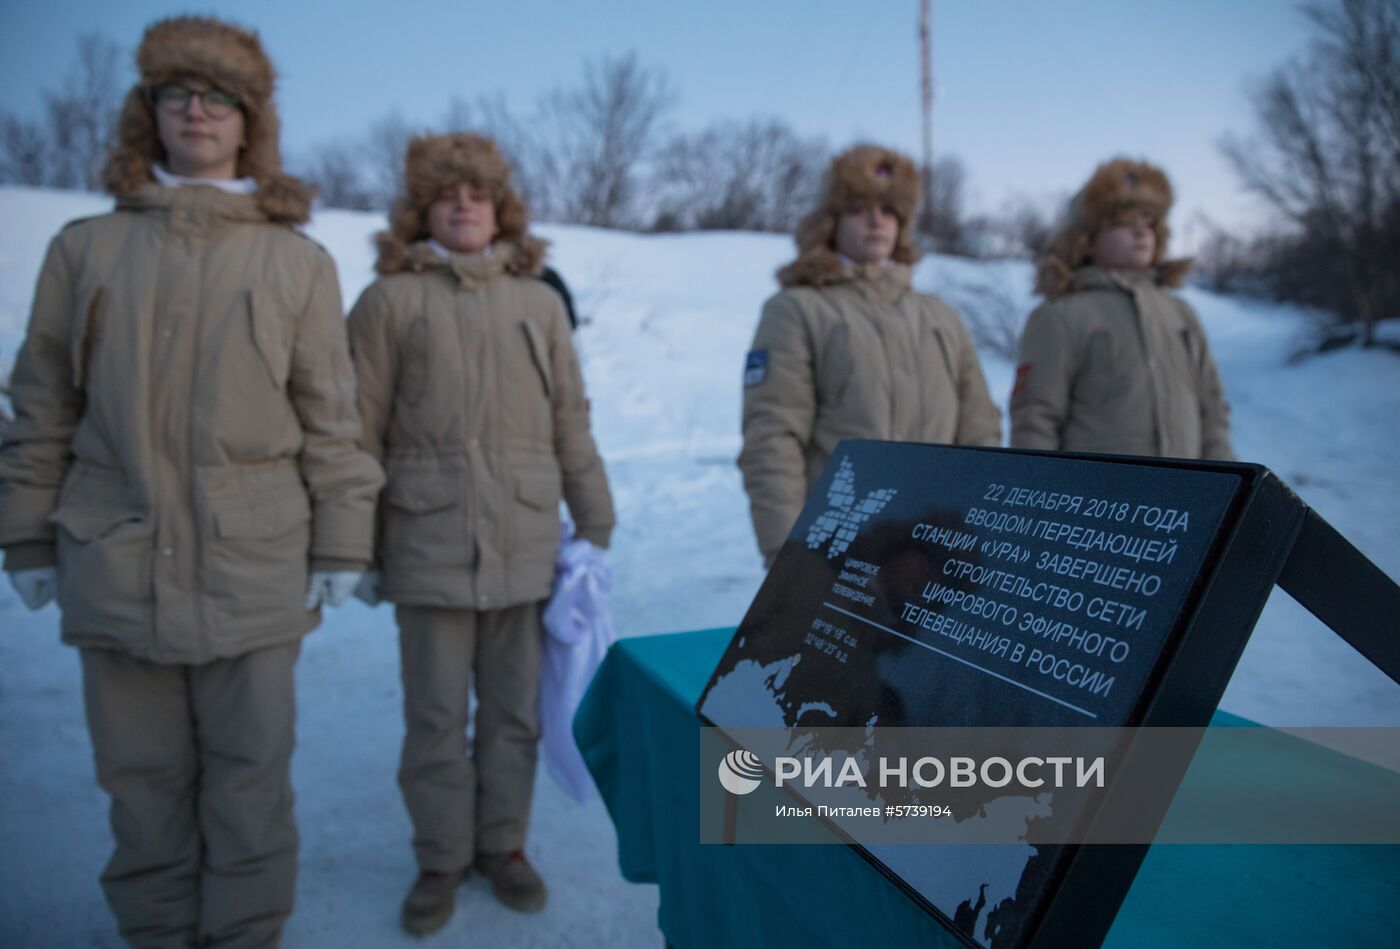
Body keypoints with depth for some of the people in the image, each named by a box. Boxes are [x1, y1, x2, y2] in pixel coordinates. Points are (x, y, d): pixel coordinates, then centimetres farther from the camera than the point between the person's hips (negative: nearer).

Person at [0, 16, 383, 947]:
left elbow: (331, 417, 2)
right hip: (116, 568, 2)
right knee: (144, 777, 12)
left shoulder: (299, 260, 4)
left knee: (250, 777, 7)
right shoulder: (86, 249, 8)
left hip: (253, 568, -1)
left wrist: (341, 544, 0)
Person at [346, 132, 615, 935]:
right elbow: (361, 433, 0)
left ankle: (504, 843, 31)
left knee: (514, 710, 12)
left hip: (526, 547, 2)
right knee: (436, 716, 9)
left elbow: (572, 425, 9)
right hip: (428, 546, -2)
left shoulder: (538, 302, 8)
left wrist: (597, 526, 8)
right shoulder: (391, 299, 1)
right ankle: (442, 856, 27)